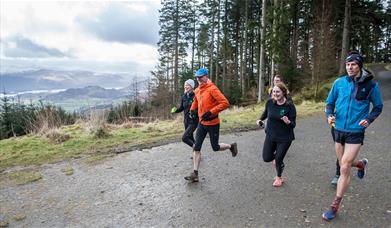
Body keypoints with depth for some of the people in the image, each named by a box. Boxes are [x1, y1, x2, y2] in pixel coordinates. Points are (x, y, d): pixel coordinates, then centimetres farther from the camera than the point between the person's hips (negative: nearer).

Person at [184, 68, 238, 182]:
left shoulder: (212, 89, -17)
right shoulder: (197, 90, 7)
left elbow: (225, 103, -24)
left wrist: (210, 112, -28)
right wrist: (192, 109, 11)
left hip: (212, 123, -7)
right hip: (201, 123, 7)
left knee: (215, 147, 6)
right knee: (196, 147, 1)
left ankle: (231, 146, 37)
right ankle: (195, 174, 5)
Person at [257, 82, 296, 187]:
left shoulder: (290, 106, -18)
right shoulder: (270, 102, -9)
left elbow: (293, 124, -15)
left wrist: (288, 122, -37)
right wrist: (260, 120, -2)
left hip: (285, 137, -3)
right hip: (270, 135, 4)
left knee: (278, 159, 2)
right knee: (266, 158, 3)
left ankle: (279, 178, 34)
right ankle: (276, 155, 42)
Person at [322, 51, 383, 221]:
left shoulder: (370, 85, -7)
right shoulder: (339, 83, -2)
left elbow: (378, 106, 5)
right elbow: (330, 102, 8)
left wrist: (369, 119, -14)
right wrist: (329, 115, -12)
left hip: (355, 132, -4)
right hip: (339, 130, 4)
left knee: (344, 168, -8)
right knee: (344, 164, 19)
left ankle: (335, 207, 6)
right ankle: (361, 164, 56)